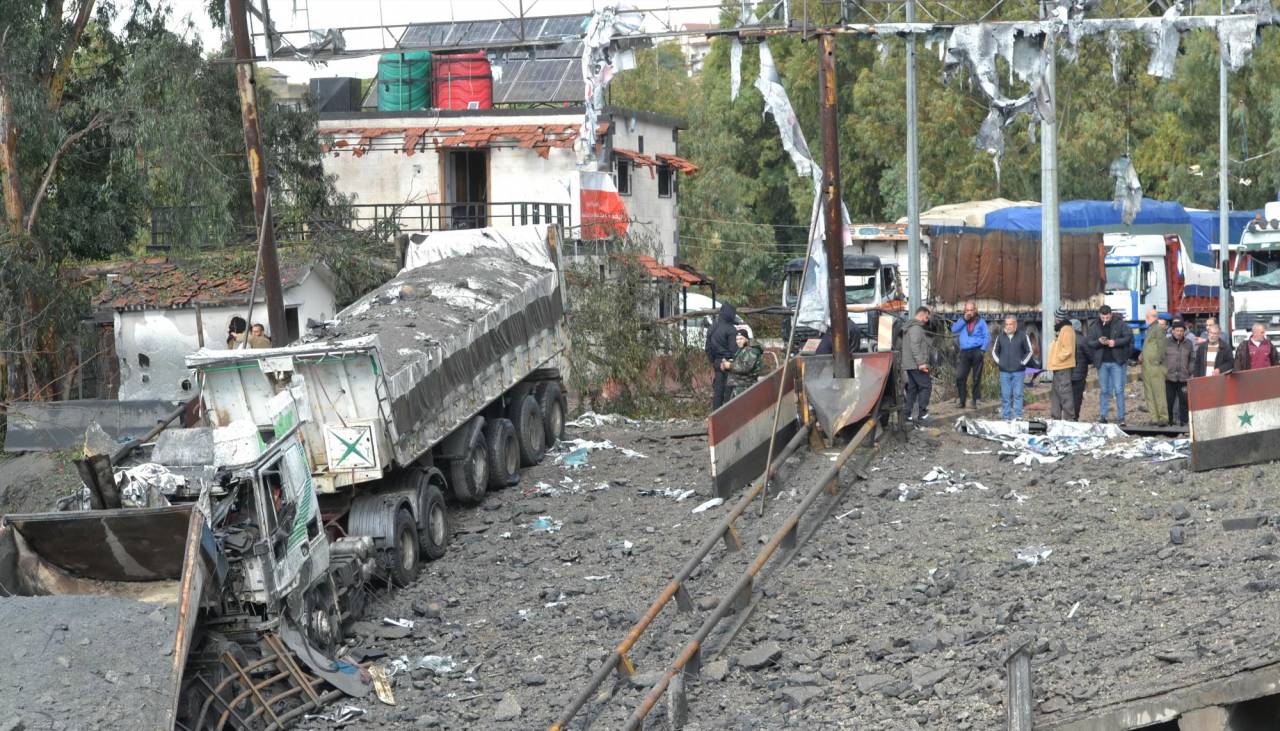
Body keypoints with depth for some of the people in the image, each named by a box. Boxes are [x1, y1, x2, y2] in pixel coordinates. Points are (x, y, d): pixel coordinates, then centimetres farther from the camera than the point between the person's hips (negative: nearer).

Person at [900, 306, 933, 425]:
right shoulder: (916, 327, -11)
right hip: (916, 365, -10)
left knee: (912, 389, 10)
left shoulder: (909, 327, 22)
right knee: (926, 386, -7)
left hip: (909, 365, 10)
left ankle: (906, 416, 7)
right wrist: (921, 362, -26)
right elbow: (915, 346, -22)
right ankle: (922, 414, -10)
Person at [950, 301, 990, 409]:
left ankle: (975, 401, 7)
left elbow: (987, 336, 2)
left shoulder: (981, 322, 6)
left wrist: (983, 349, -11)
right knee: (960, 377, -8)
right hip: (965, 352, 2)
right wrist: (964, 319, -8)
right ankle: (962, 401, -3)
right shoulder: (962, 321, 15)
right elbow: (954, 329, -1)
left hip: (977, 351, -2)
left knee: (977, 378, 1)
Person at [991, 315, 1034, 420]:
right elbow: (994, 351, 21)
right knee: (1005, 395, 4)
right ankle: (1005, 417, 9)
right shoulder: (1000, 337, 10)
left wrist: (1023, 362, -1)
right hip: (1004, 371, 2)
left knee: (1017, 394, -4)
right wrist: (998, 362, 8)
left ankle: (1017, 416, -2)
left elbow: (1029, 351, 6)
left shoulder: (1023, 336, 1)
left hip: (1018, 371, -2)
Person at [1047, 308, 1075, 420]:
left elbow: (1067, 350, -21)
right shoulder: (1062, 329, 18)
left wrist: (1056, 360, -14)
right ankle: (1055, 417, 19)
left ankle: (1068, 418, -9)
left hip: (1063, 368, -11)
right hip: (1059, 368, 11)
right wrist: (1053, 362, 17)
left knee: (1065, 393, -9)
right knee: (1055, 393, 14)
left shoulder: (1066, 330, -14)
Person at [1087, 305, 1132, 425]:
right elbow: (1088, 343, 4)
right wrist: (1098, 342, -16)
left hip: (1117, 362, -3)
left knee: (1119, 390, -3)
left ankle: (1120, 417, -1)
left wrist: (1116, 342, -19)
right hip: (1102, 363, 3)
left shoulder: (1120, 324, 0)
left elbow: (1129, 337, -6)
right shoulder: (1095, 327, 8)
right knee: (1104, 391, 7)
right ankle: (1102, 416, 10)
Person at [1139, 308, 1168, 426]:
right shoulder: (1150, 328, 19)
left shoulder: (1158, 327, -10)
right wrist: (1142, 355, 14)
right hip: (1147, 366, 10)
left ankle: (1163, 417, -7)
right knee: (1149, 393, 11)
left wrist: (1158, 360, -17)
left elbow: (1162, 345, -18)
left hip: (1155, 366, -10)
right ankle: (1154, 417, 15)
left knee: (1159, 392, -9)